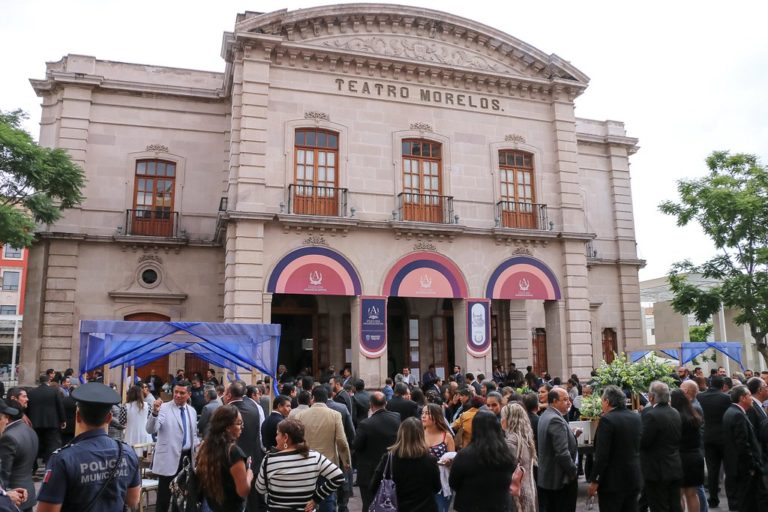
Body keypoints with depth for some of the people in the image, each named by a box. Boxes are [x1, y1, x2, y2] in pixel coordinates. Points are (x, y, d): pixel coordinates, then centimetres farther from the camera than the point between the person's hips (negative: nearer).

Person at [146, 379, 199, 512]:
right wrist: (155, 412, -39)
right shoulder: (164, 408, -9)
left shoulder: (192, 411, 8)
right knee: (164, 496, 2)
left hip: (187, 457, 5)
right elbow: (150, 430, -23)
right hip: (169, 458, -5)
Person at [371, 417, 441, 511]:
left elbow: (374, 488, -8)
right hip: (425, 508, 0)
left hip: (397, 507, 0)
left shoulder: (389, 457, -15)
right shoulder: (430, 459, -15)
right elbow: (437, 488, 0)